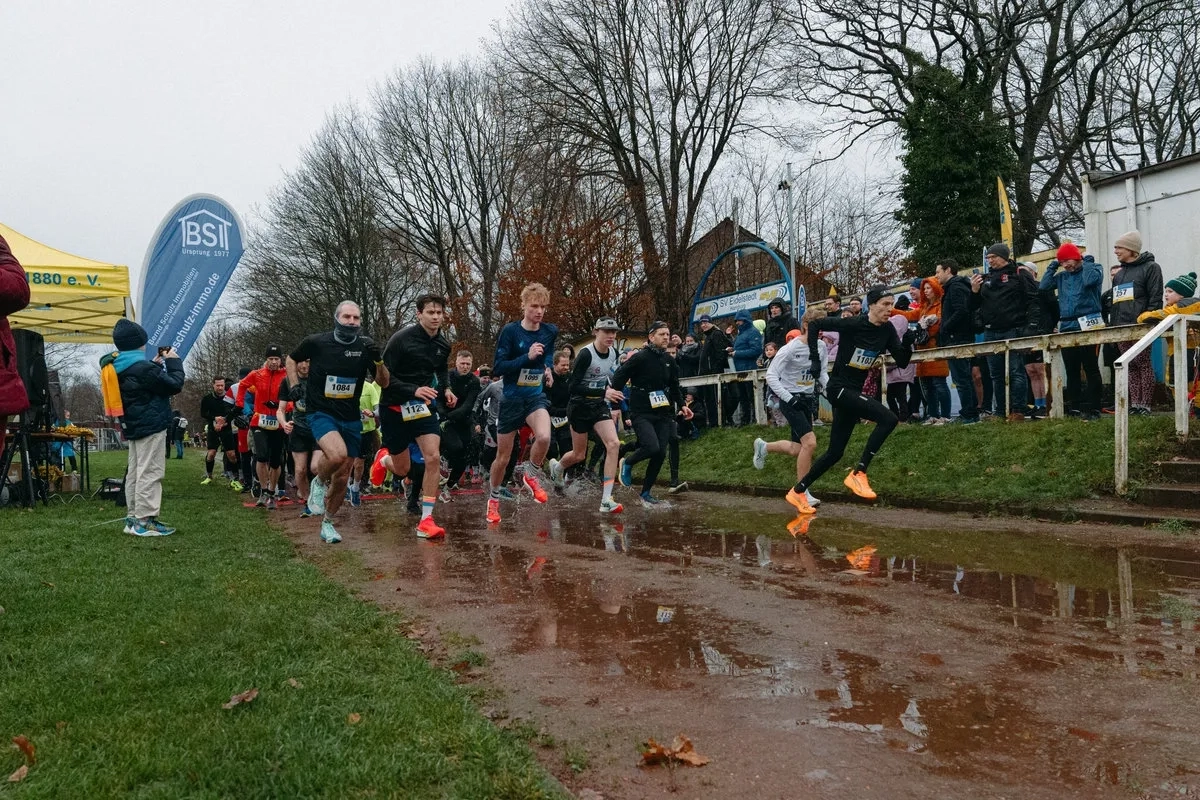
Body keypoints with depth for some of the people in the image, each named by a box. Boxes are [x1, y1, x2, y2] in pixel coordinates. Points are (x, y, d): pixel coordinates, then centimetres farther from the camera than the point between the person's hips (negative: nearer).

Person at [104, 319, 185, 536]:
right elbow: (174, 385, -14)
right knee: (150, 472, -7)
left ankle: (134, 518, 17)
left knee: (134, 472, 12)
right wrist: (173, 362, -1)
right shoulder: (143, 368, -19)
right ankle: (145, 521, -8)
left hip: (133, 427, 10)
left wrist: (155, 365, 15)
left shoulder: (118, 368, 9)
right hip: (151, 426, -10)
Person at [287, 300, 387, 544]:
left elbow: (383, 383, -3)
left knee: (342, 476, 7)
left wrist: (378, 361, -20)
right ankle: (319, 482, 2)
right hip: (321, 414, -3)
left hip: (351, 419, 3)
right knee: (337, 454, -32)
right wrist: (294, 385, -2)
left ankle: (327, 523, 28)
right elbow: (291, 359, 12)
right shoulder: (316, 342, -8)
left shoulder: (365, 345, -4)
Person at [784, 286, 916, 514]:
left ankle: (798, 491, 21)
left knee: (835, 452, 10)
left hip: (853, 392, 8)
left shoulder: (887, 331, 3)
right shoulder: (853, 324, -15)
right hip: (838, 387, -8)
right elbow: (815, 324, -11)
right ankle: (858, 473, -16)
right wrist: (814, 356, -16)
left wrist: (908, 343, -15)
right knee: (888, 419, -23)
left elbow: (902, 362, 3)